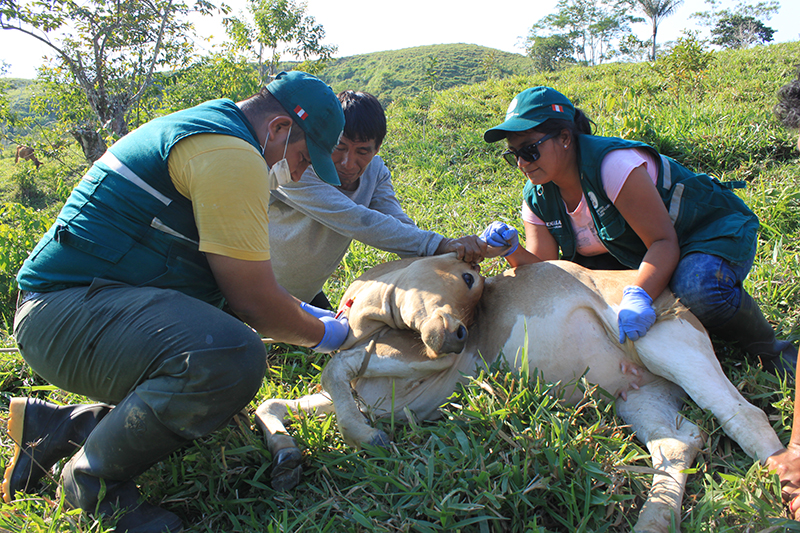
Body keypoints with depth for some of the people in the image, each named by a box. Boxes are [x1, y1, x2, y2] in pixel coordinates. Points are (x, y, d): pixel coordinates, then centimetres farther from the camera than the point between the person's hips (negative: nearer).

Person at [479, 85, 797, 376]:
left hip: (711, 229, -6)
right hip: (635, 253, 7)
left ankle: (766, 346, -5)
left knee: (698, 289, -39)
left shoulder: (611, 163, -30)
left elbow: (664, 241, -31)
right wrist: (513, 251, -33)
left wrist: (639, 296, -49)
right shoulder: (537, 199, -8)